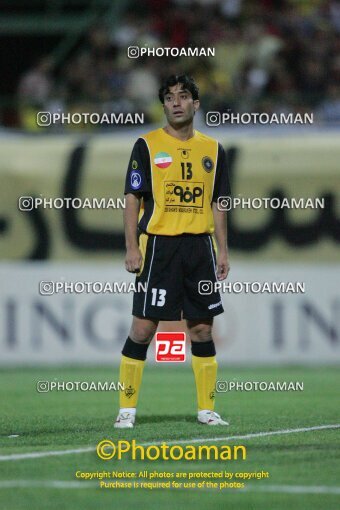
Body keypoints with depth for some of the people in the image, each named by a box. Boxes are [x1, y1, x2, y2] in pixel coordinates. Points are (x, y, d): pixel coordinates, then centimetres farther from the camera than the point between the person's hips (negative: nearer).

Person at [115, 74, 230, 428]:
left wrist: (222, 251, 8)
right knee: (143, 328, -5)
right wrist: (132, 247, -9)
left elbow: (217, 205, 15)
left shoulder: (212, 149, 11)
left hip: (200, 246, 3)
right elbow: (132, 198, -1)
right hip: (158, 245, -3)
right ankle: (127, 409, 1)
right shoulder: (147, 146, 1)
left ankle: (206, 409, 11)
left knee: (202, 329, 4)